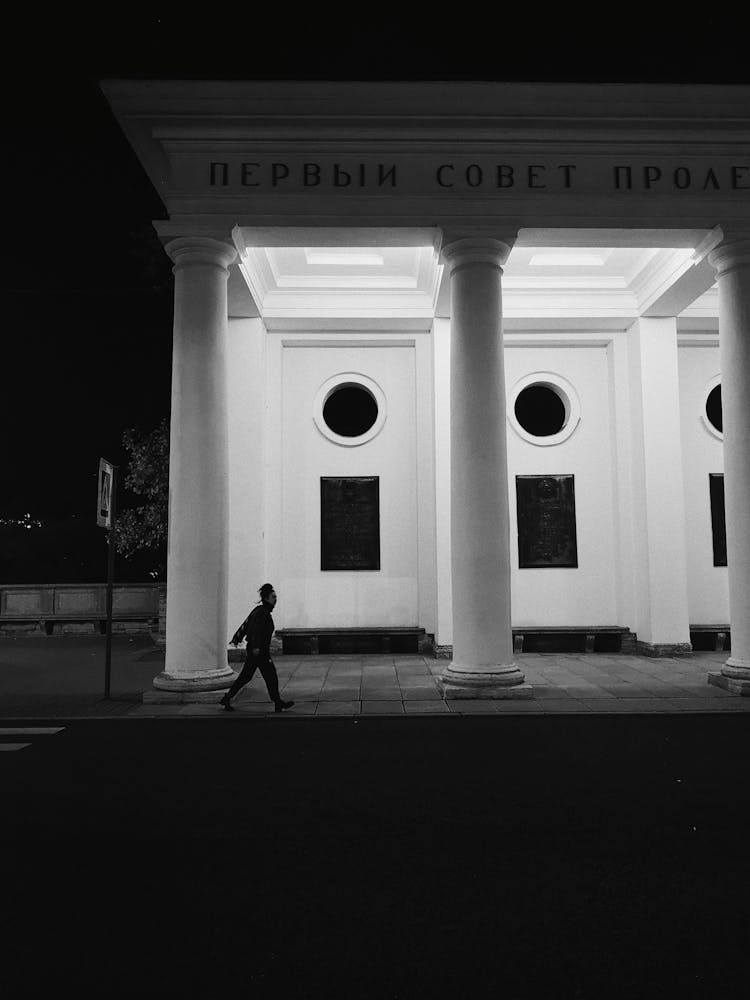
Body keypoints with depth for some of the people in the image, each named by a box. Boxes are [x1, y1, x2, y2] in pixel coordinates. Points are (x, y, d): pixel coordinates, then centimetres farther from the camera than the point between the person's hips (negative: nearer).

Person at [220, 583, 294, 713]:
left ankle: (227, 699, 16)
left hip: (253, 650, 10)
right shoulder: (263, 612, -15)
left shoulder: (259, 610, 14)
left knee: (245, 676, 14)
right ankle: (278, 703, 5)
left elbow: (245, 625, 20)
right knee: (271, 676, -2)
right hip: (260, 651, -10)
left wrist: (237, 638, 26)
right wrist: (256, 647, -32)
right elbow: (256, 629, -26)